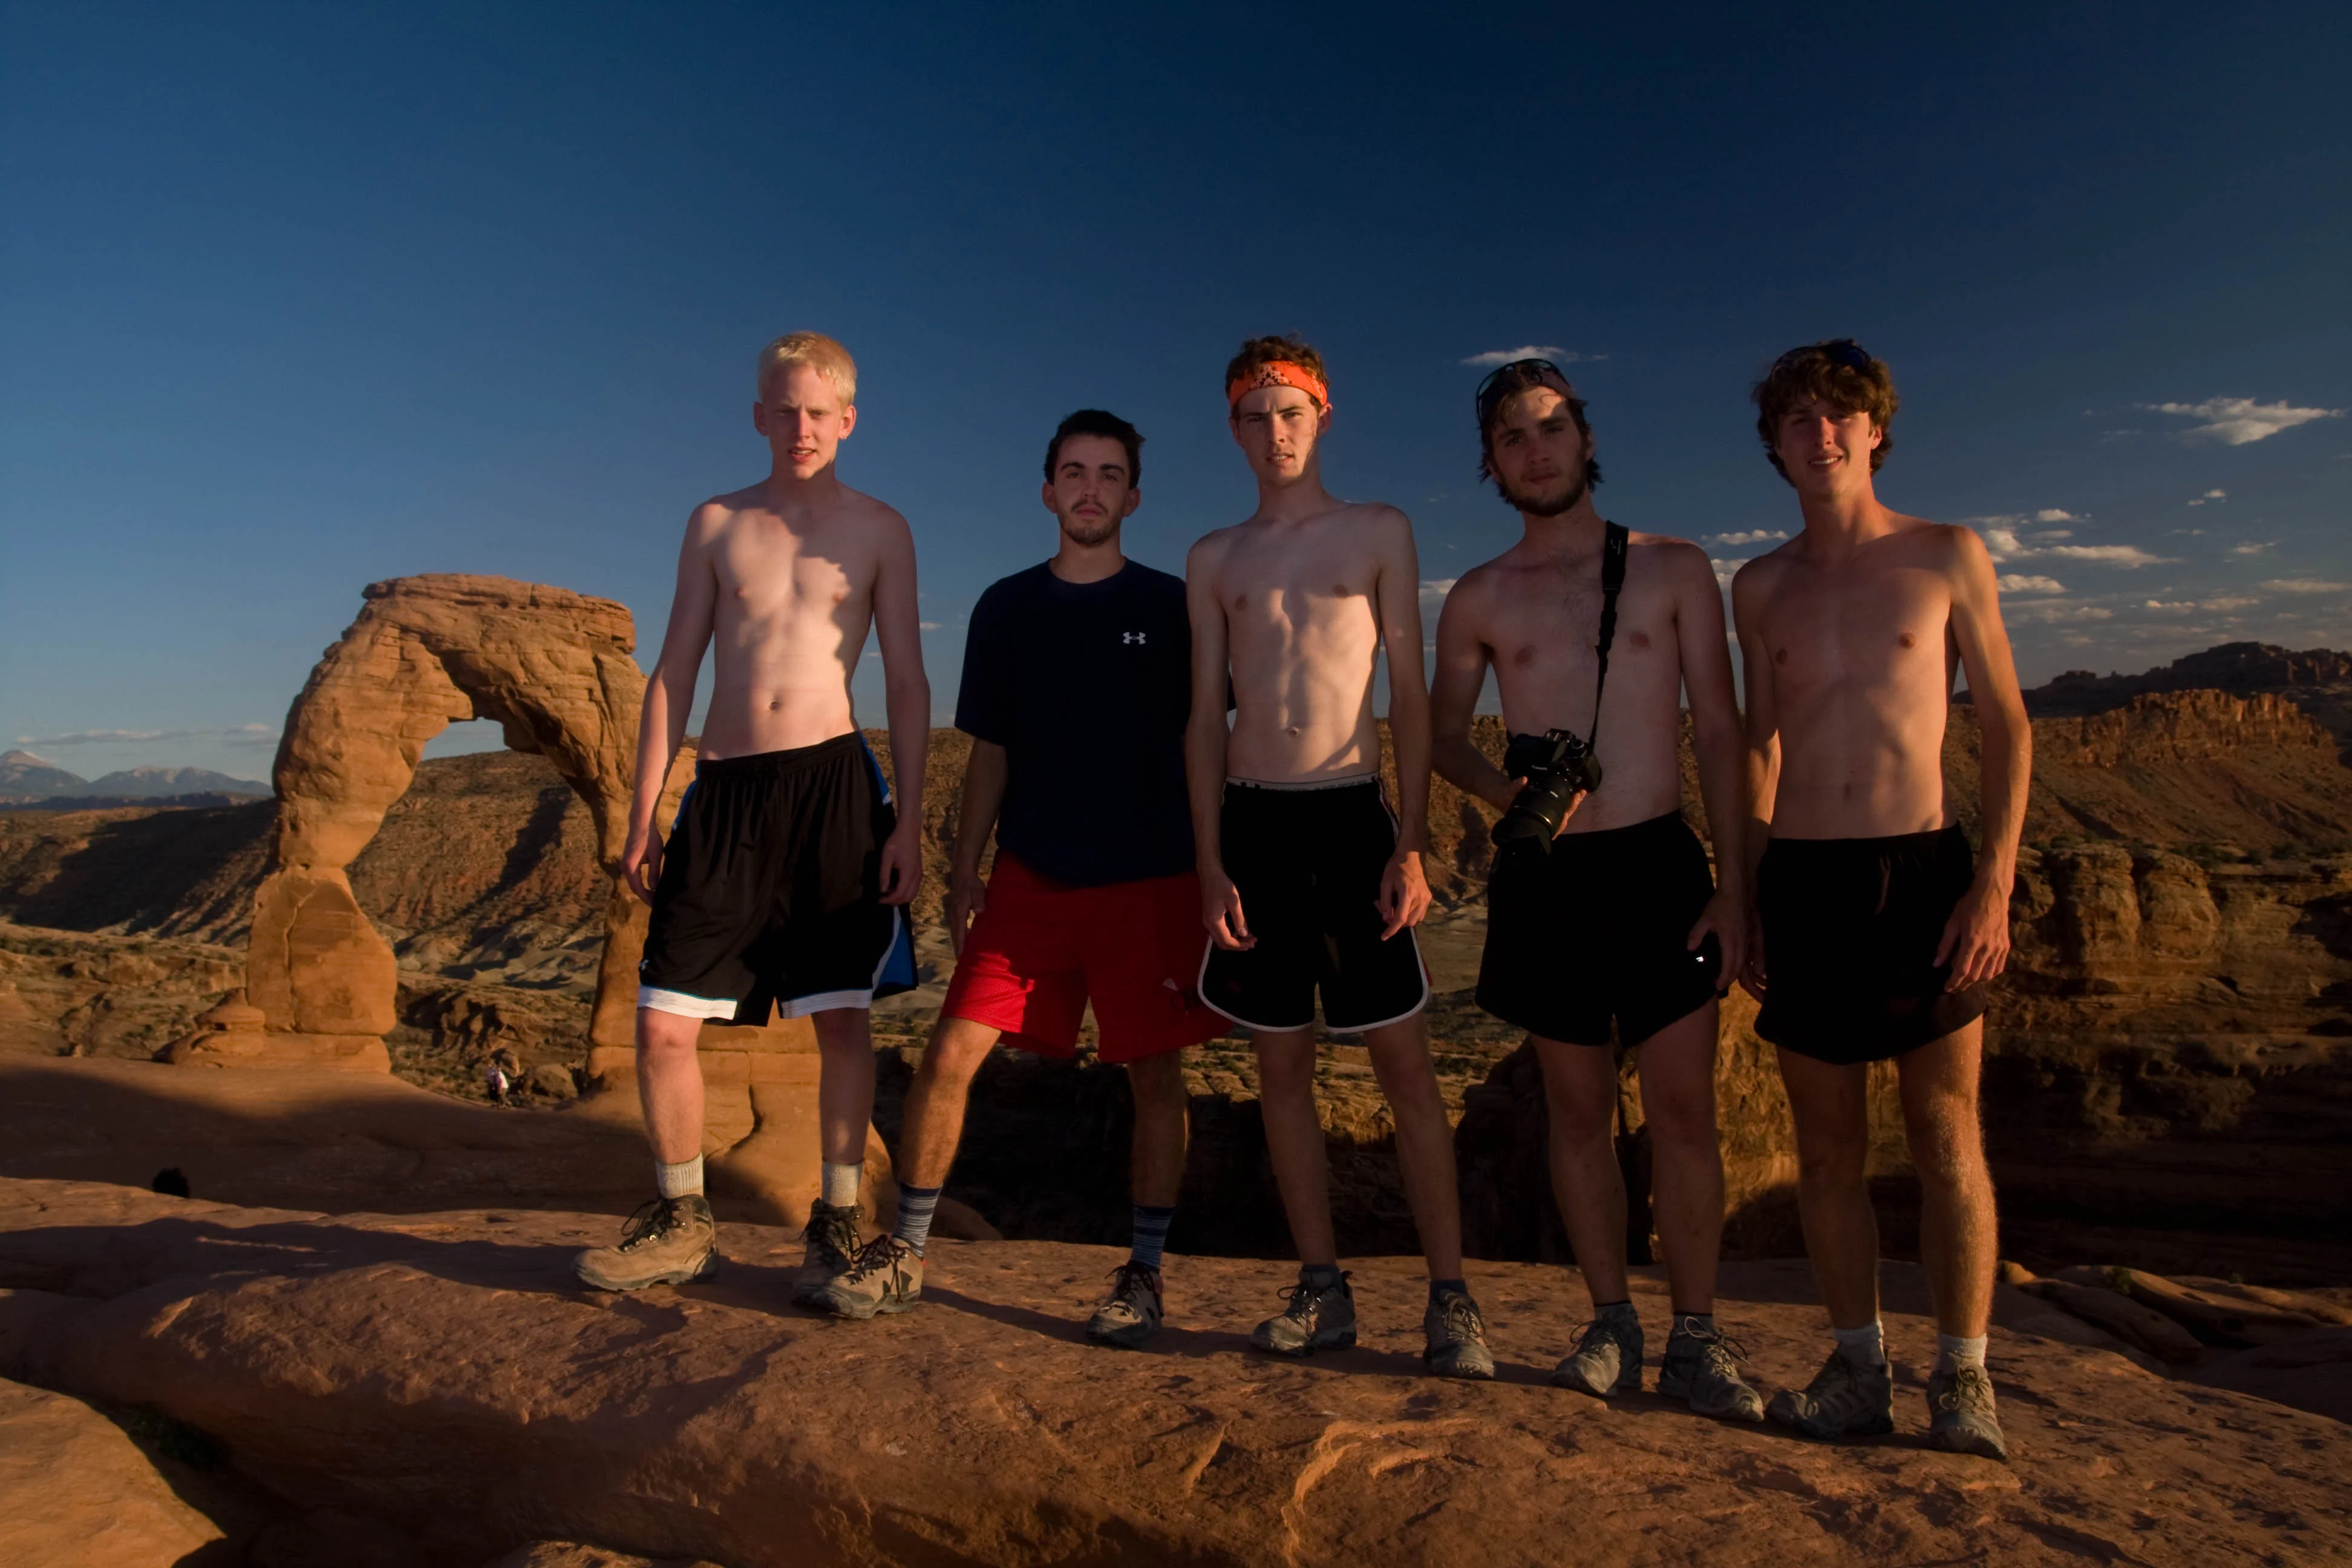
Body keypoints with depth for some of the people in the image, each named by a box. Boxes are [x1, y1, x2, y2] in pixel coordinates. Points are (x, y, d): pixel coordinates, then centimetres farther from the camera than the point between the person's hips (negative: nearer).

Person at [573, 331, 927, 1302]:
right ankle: (681, 1222, 23)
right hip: (725, 787, 3)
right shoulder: (716, 524, 14)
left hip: (832, 782, -2)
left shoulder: (878, 529, 8)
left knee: (842, 1020, 0)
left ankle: (837, 1222, 17)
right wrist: (643, 813, 7)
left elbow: (907, 683, 4)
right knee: (662, 1024, 3)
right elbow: (674, 672, 13)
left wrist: (908, 820, -4)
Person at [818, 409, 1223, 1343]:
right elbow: (991, 753, 11)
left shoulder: (1172, 607, 3)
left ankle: (1144, 1271, 20)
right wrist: (964, 872, 6)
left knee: (1155, 1073, 3)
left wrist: (1211, 867, 0)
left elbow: (1202, 745, 5)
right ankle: (904, 1255, 15)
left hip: (1149, 879, -1)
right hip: (1031, 877, 2)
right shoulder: (1007, 608, 8)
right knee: (951, 1054, -3)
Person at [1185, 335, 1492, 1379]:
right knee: (1281, 1062, 6)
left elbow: (1410, 696, 2)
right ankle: (1322, 1289, 18)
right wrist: (1210, 860, 1)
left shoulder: (1379, 532, 7)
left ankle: (1450, 1297, 9)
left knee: (1402, 1058, -2)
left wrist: (1412, 844, -7)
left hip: (1351, 814, -2)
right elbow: (1205, 717, 9)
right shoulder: (1214, 559, 13)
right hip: (1252, 819, 3)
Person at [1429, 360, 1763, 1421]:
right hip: (1543, 876, 1)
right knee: (1579, 1108, 8)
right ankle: (1611, 1324, 21)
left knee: (1683, 1108, 1)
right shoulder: (1479, 598, 8)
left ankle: (1695, 1341, 14)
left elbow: (1718, 733, 3)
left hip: (1659, 865, -1)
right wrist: (1504, 790, -8)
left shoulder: (1674, 569, 6)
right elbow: (1441, 732, 15)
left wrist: (1734, 887, -3)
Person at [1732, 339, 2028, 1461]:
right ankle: (1858, 1370, 20)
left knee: (1945, 1133, 3)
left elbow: (2007, 726, 2)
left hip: (1924, 870, -2)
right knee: (1825, 1141, 7)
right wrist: (1746, 899, 9)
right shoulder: (1760, 587, 10)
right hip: (1802, 879, 2)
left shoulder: (1947, 556, 4)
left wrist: (1994, 882, -9)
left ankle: (1962, 1378, 17)